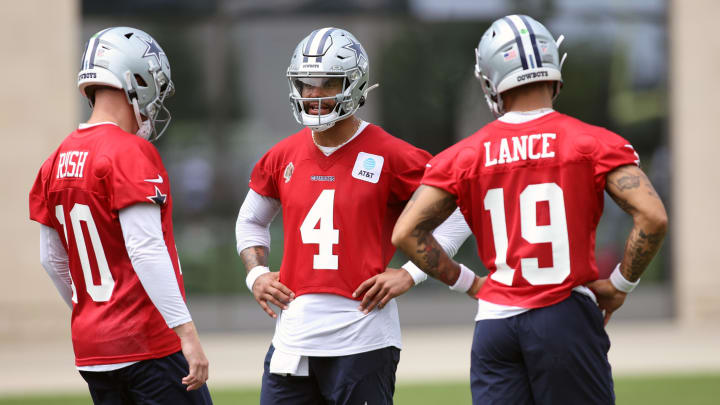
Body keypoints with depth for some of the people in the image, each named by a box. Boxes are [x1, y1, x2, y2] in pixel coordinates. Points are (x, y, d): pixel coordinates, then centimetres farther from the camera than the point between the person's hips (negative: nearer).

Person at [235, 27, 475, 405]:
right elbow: (250, 221, 28)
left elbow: (458, 213, -3)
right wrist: (256, 273, 11)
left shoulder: (389, 156, -5)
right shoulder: (283, 157, 11)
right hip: (294, 336, 5)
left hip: (361, 340, -5)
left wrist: (410, 274, -9)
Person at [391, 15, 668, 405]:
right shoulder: (594, 143, -2)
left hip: (495, 321, 2)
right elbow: (652, 218, -11)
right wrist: (620, 284, 3)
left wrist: (467, 281, 12)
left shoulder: (464, 156, 5)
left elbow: (406, 233, 2)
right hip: (567, 315, -2)